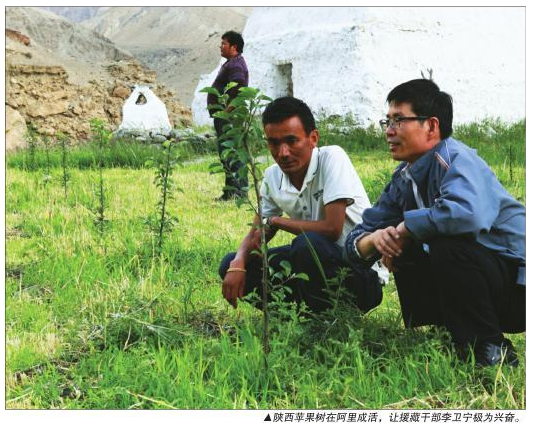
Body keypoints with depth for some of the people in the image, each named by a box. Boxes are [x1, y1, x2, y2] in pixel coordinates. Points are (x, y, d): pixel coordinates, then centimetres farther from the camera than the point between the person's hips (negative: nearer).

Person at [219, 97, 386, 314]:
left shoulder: (332, 158, -18)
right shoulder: (272, 176, 1)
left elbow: (332, 228, -25)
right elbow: (256, 234, 8)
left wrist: (276, 221, -12)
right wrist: (238, 264, -15)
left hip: (364, 271, -7)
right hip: (315, 260, 7)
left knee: (308, 244, -36)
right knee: (231, 265, -2)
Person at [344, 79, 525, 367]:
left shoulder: (455, 159, -18)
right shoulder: (404, 179, 7)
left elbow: (468, 214, -41)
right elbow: (355, 241, 8)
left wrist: (404, 229, -25)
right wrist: (375, 239, -17)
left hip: (519, 286, -8)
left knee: (446, 246, -29)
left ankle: (491, 353, -13)